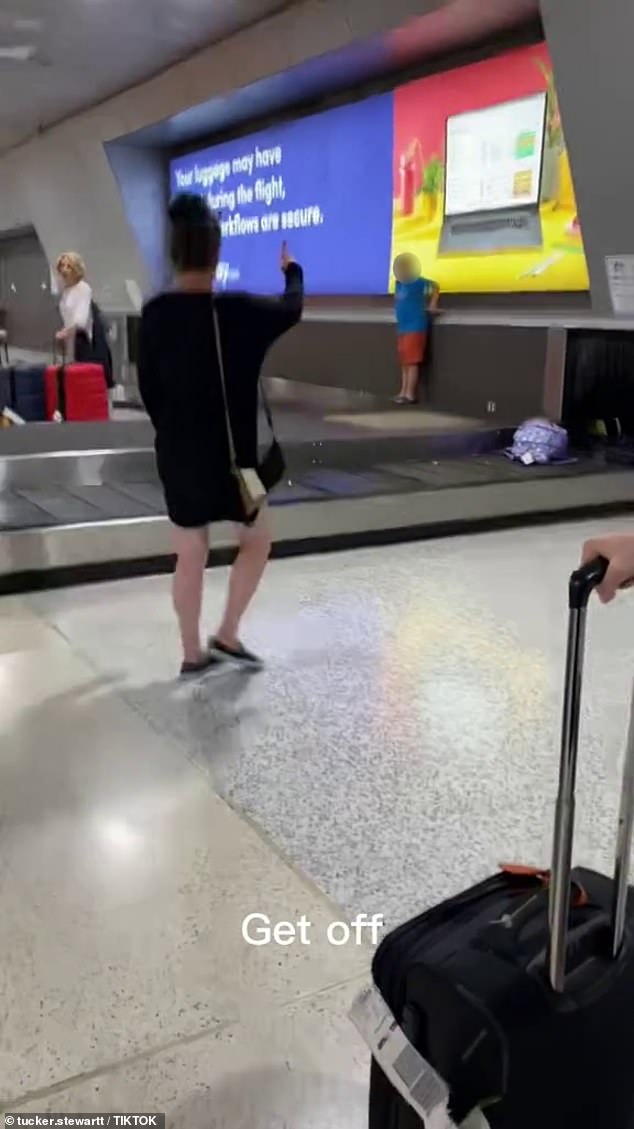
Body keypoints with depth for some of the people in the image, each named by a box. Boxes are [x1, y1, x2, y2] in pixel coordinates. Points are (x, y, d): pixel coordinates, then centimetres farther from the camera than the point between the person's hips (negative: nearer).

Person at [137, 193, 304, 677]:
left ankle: (193, 654, 23)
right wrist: (293, 269, 27)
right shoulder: (238, 311, -15)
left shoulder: (155, 314, -3)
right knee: (258, 538, 17)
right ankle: (227, 636, 15)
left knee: (190, 553, 14)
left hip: (176, 454, 5)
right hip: (229, 455, -5)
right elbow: (292, 310, 6)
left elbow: (148, 388, 5)